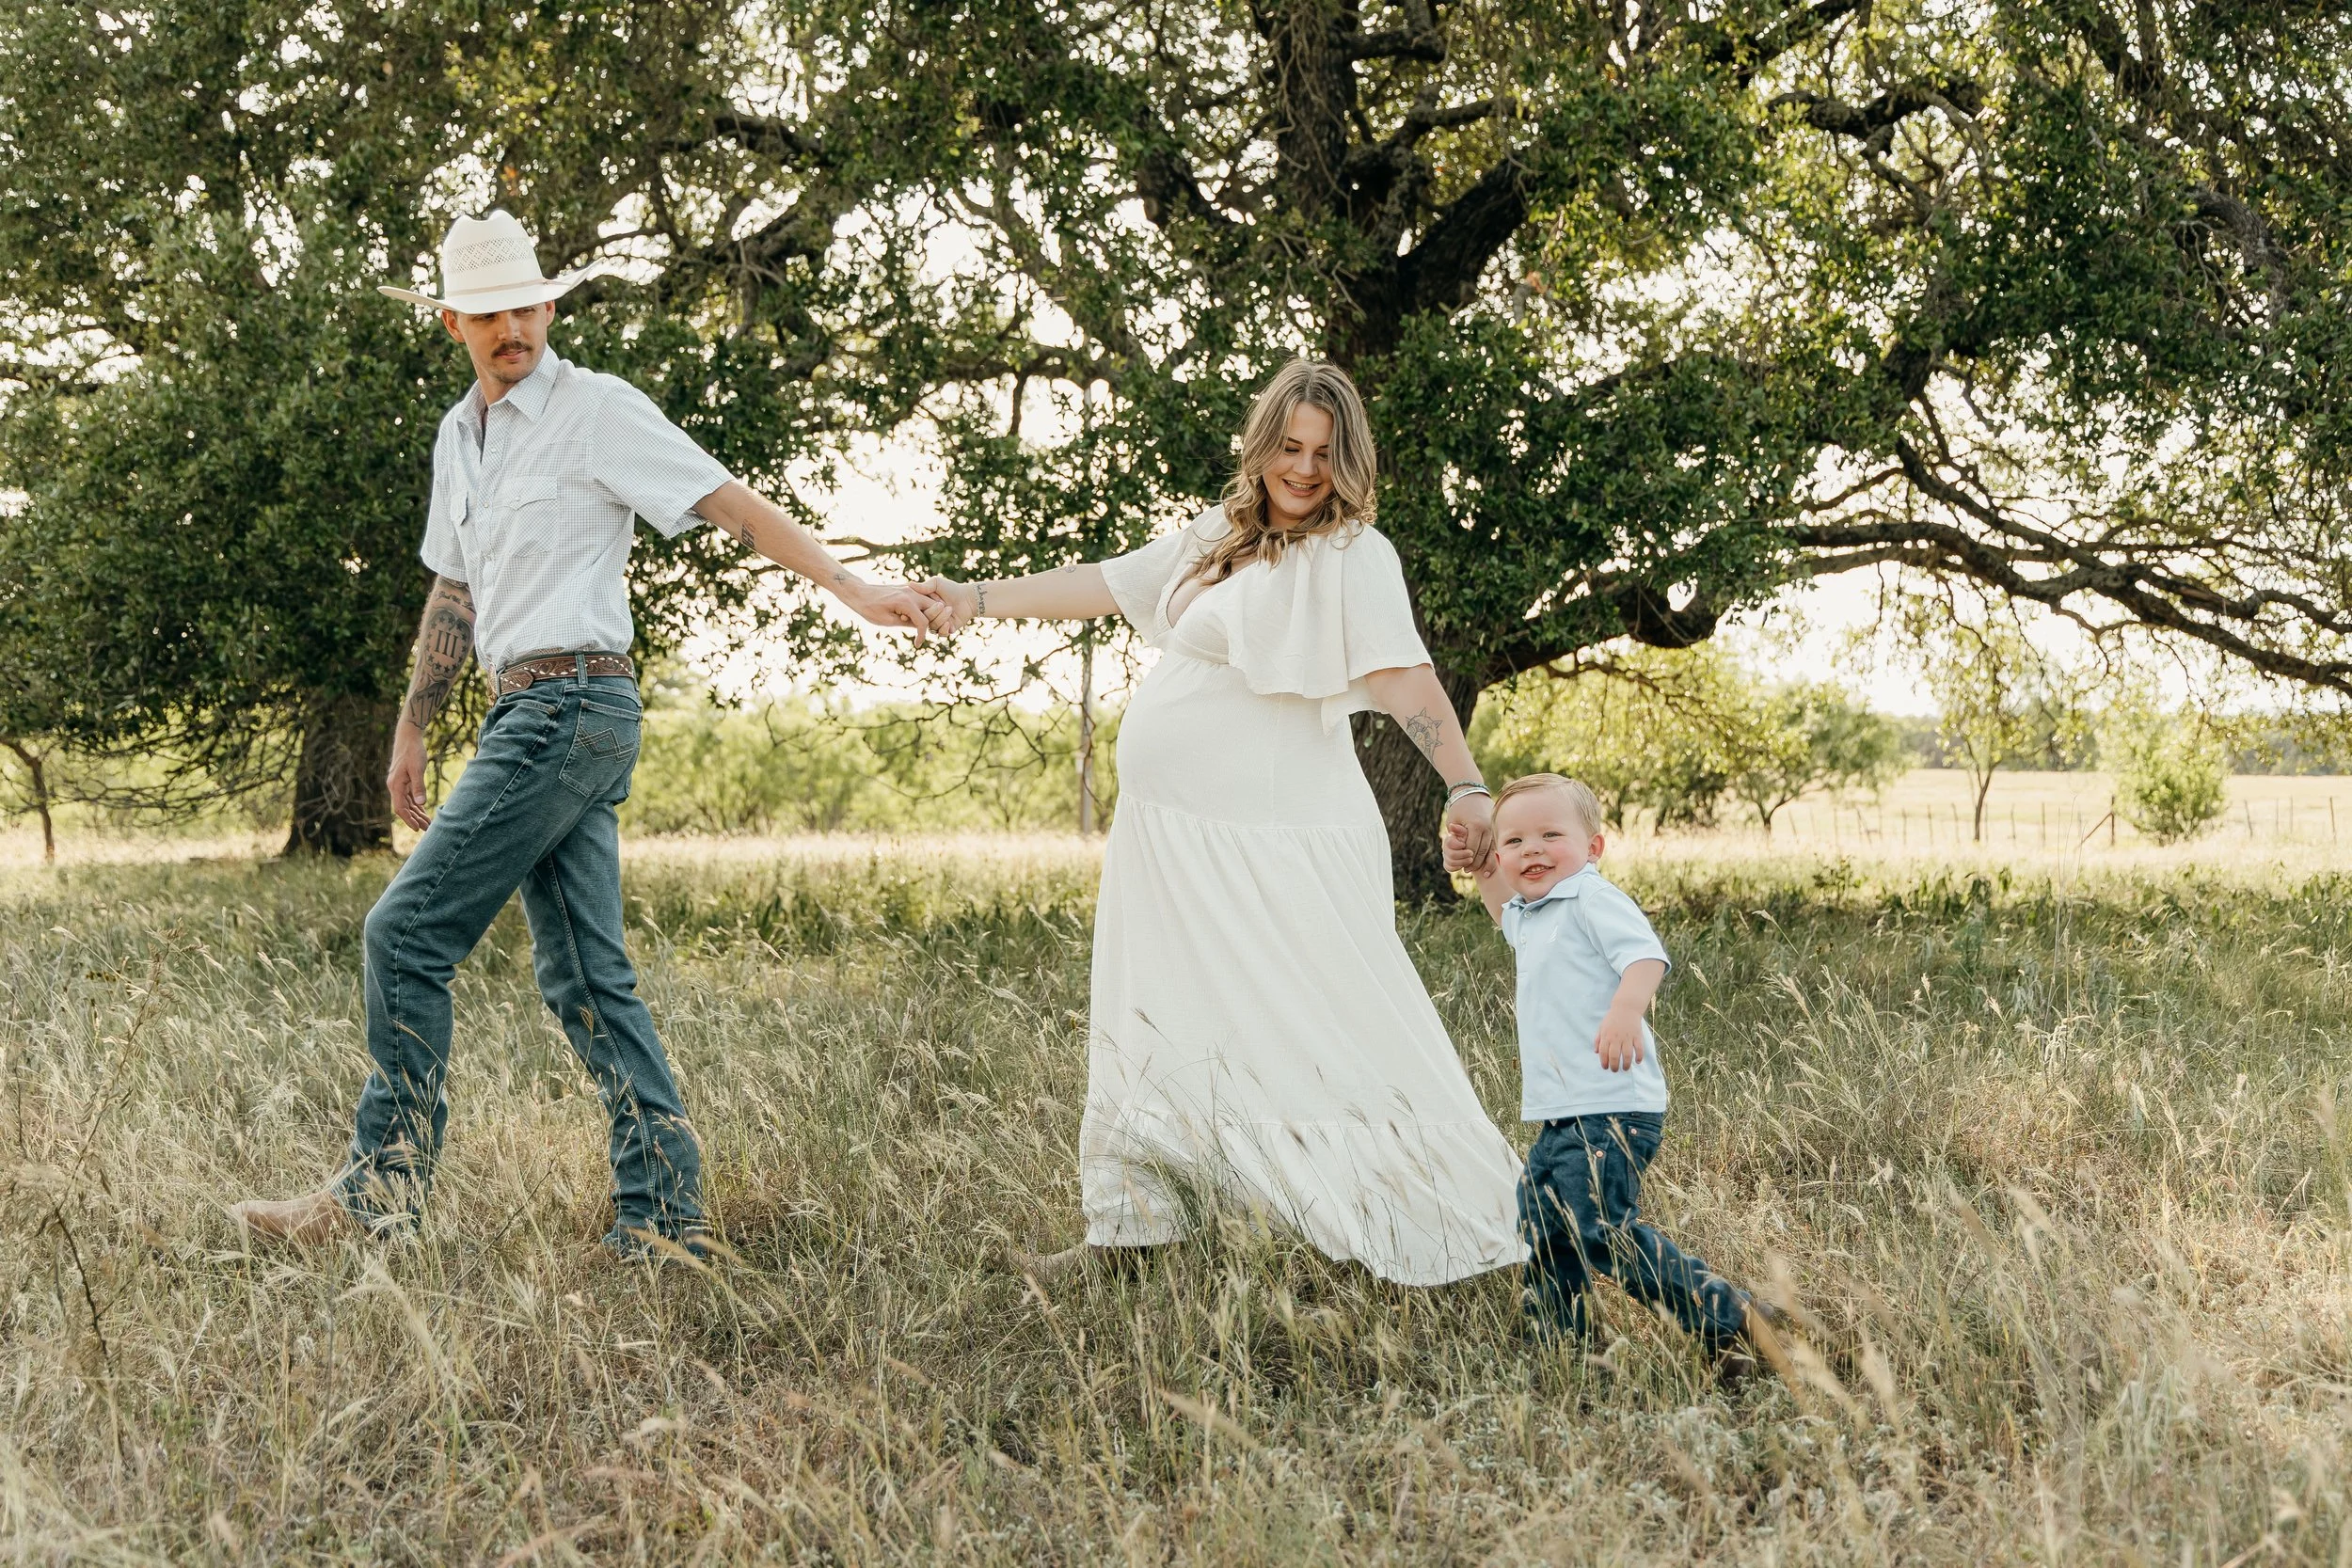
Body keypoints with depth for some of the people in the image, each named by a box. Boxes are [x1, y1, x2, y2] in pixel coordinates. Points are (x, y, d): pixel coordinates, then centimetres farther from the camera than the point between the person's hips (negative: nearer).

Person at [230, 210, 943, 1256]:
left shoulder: (599, 410, -4)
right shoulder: (459, 436, 19)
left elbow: (733, 504, -9)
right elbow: (454, 594, 27)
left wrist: (854, 591, -17)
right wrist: (411, 731, 29)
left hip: (572, 705, -8)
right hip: (524, 714, 8)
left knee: (406, 931, -10)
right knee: (582, 974, 4)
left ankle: (383, 1183, -3)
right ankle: (663, 1214, 5)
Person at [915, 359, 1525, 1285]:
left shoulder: (1352, 556, -10)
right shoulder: (1218, 536, 14)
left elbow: (1401, 676, -23)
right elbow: (1105, 584, 21)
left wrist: (1466, 786, -35)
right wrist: (980, 600, 20)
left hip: (1278, 849, -8)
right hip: (1170, 835, 8)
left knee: (1336, 1035, -9)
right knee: (1152, 1026, 15)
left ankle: (1445, 1242, -2)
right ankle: (1127, 1227, 27)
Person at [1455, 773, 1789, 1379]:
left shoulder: (1592, 898, -10)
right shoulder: (1531, 914, 19)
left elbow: (1646, 955, -27)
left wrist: (1625, 1010, -45)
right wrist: (1480, 869, 30)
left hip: (1611, 1109, -10)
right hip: (1564, 1115, 10)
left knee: (1601, 1229, -18)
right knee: (1543, 1231, 12)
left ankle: (1729, 1318, -13)